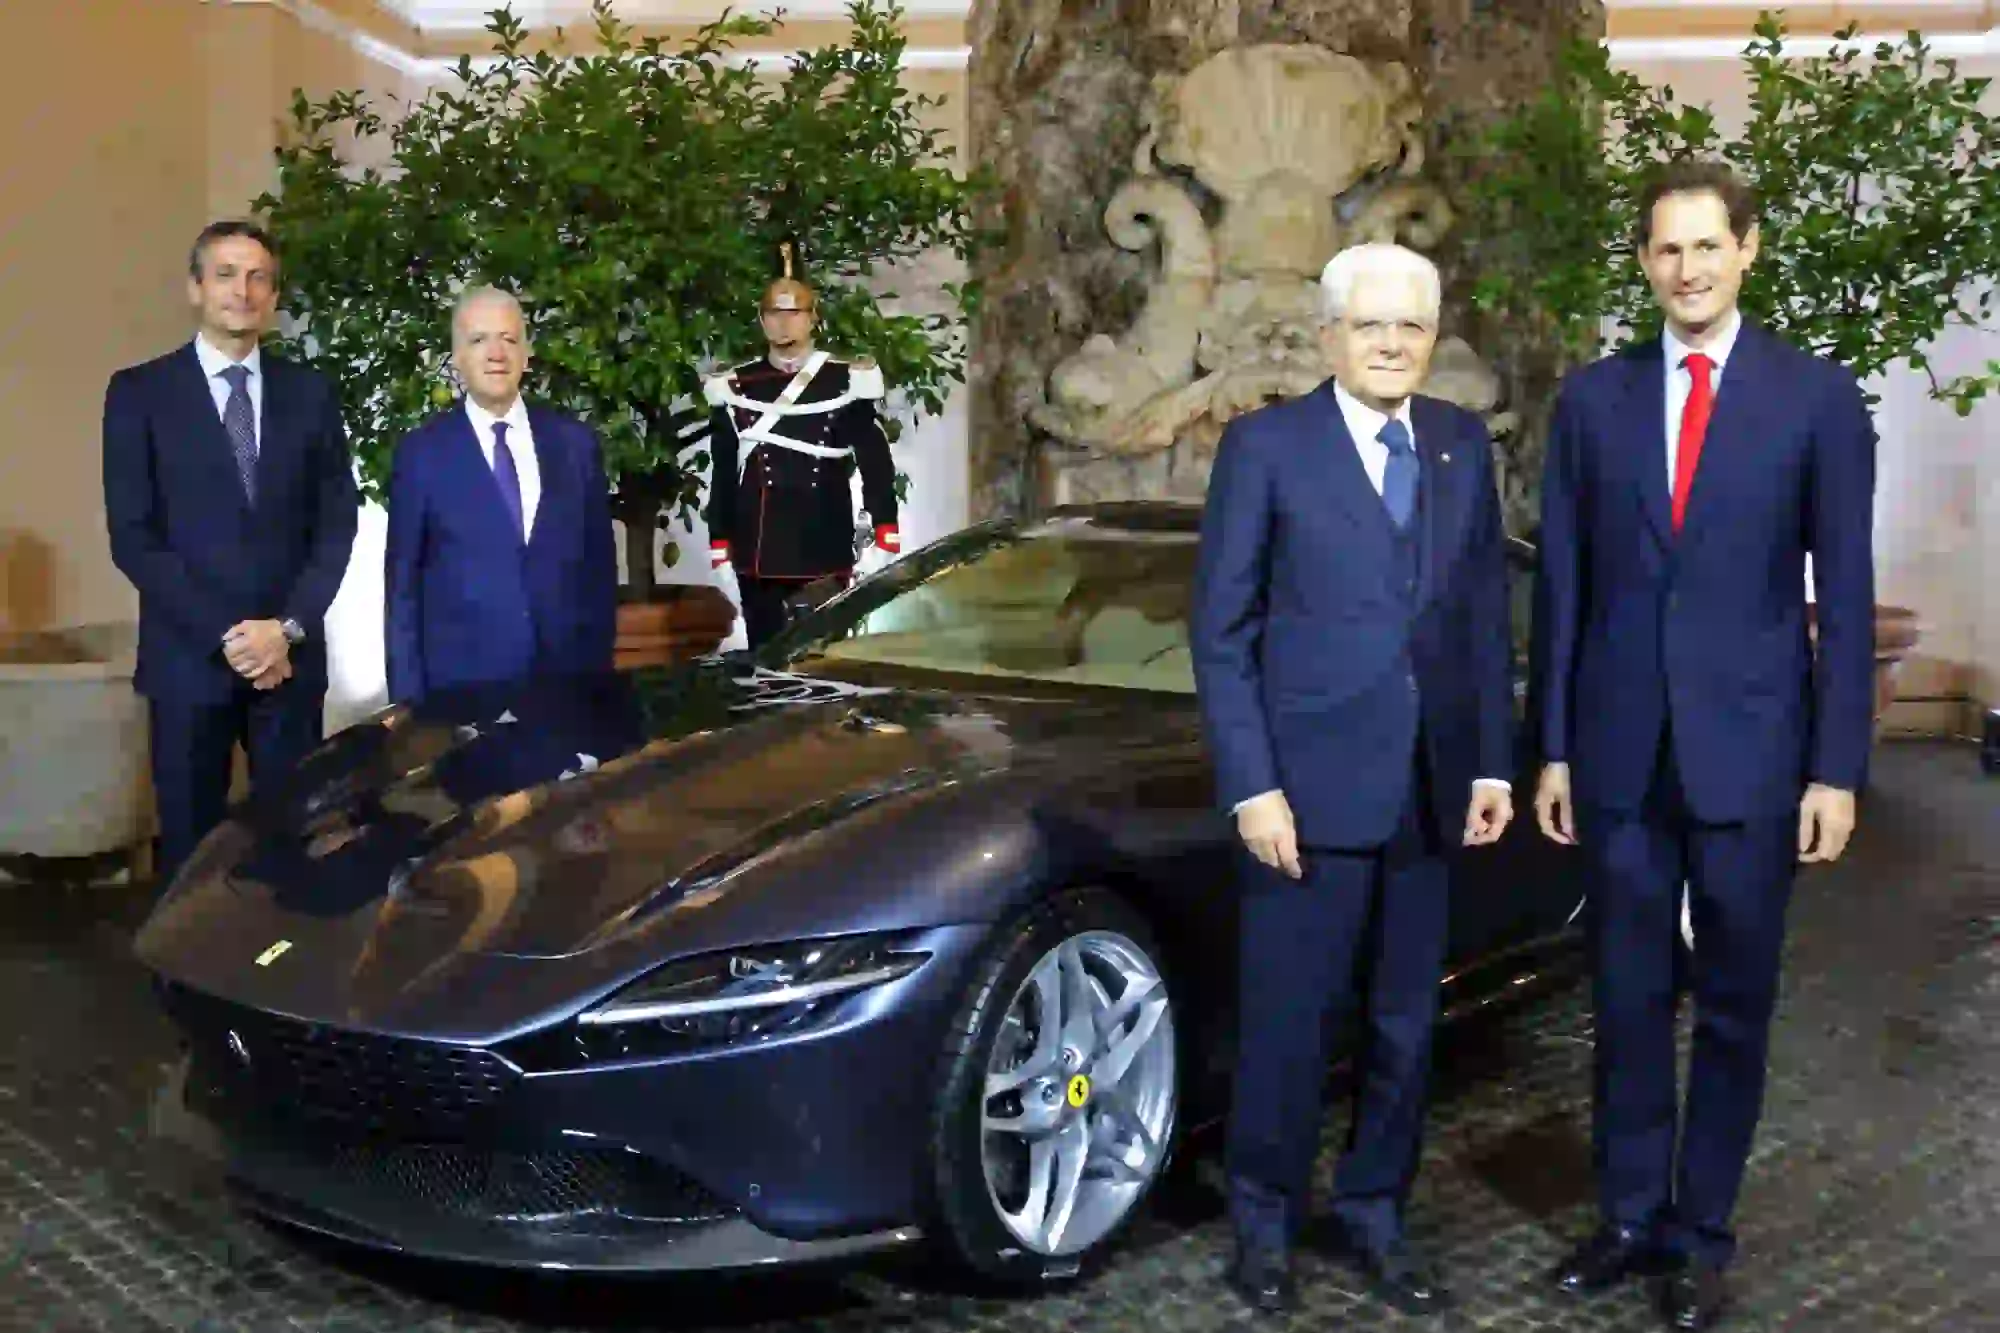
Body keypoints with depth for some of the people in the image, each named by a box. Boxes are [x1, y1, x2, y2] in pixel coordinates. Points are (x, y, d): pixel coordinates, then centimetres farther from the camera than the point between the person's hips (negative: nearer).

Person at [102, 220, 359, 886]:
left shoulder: (312, 393, 8)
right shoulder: (139, 392, 1)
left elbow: (337, 523, 5)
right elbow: (132, 537, -5)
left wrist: (289, 628, -9)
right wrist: (226, 635, -12)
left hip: (292, 655, 2)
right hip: (189, 657, -2)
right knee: (192, 839, 5)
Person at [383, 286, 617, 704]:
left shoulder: (576, 442, 5)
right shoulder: (421, 451, 0)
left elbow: (599, 564, 8)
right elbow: (402, 582, 1)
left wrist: (600, 671, 4)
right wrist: (408, 696, -4)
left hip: (568, 678, 2)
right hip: (461, 682, -2)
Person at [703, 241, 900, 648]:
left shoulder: (845, 382, 0)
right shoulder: (735, 387, 7)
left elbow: (876, 464, -2)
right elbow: (723, 473, 9)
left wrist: (886, 543, -9)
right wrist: (719, 547, 5)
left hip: (824, 553, -2)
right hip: (757, 554, 2)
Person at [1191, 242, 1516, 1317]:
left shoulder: (1464, 446, 9)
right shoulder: (1266, 445, -4)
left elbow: (1486, 613, 11)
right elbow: (1220, 628, -5)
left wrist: (1494, 761, 5)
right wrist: (1251, 785, -11)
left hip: (1429, 787, 4)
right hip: (1309, 784, -4)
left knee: (1405, 1023, 12)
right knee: (1286, 1022, 4)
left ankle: (1375, 1213, 28)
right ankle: (1264, 1220, 22)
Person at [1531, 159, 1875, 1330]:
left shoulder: (1817, 396, -1)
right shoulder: (1594, 397, 5)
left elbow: (1846, 594, -2)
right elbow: (1562, 585, 5)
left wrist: (1838, 766, -7)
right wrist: (1553, 748, 4)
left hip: (1751, 748, -2)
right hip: (1621, 749, 2)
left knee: (1735, 1005, 9)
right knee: (1629, 999, 11)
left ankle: (1705, 1235, 22)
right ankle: (1632, 1216, 25)